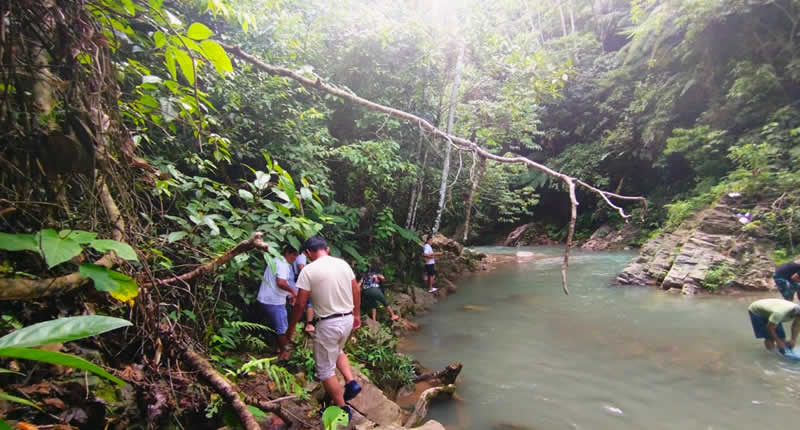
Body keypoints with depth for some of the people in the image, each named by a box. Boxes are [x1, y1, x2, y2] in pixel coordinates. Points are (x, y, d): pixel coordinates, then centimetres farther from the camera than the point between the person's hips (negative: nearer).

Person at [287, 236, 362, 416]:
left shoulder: (308, 270, -14)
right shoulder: (343, 263, 2)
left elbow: (300, 304, -11)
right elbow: (356, 291, 9)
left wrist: (291, 328, 3)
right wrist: (357, 315, 22)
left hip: (328, 324, -6)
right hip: (348, 319, 6)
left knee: (325, 369, 11)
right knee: (337, 351, 34)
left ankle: (342, 409, 19)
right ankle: (351, 382, 21)